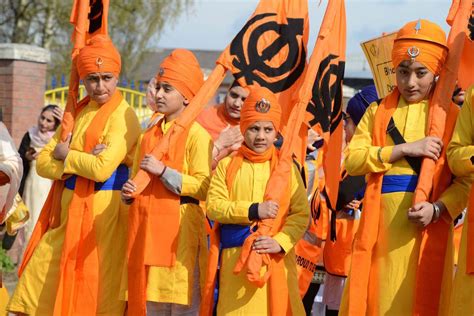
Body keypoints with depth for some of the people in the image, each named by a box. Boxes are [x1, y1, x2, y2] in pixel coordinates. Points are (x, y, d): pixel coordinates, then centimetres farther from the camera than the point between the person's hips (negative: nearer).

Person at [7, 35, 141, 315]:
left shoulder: (123, 116, -10)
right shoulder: (77, 113, 13)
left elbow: (102, 169, -22)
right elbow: (43, 162, 5)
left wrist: (66, 155, -5)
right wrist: (83, 160, -12)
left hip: (100, 215, -7)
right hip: (66, 212, 7)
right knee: (38, 289, 9)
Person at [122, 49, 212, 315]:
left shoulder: (197, 135, -6)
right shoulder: (150, 135, 16)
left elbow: (203, 188, -14)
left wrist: (163, 171, -18)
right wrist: (129, 193, 5)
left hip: (179, 229, -7)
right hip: (146, 226, 7)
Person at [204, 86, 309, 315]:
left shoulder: (286, 167, 6)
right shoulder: (227, 165, 8)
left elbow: (302, 214, -1)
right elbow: (213, 206, -3)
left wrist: (280, 242, -17)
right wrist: (253, 210, -14)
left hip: (277, 257, 0)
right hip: (235, 256, 0)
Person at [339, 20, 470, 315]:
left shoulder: (450, 114, 4)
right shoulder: (378, 111, 11)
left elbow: (465, 178, -1)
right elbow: (352, 160, -1)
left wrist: (437, 208, -18)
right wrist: (404, 149, -10)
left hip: (426, 224, -2)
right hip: (382, 222, 2)